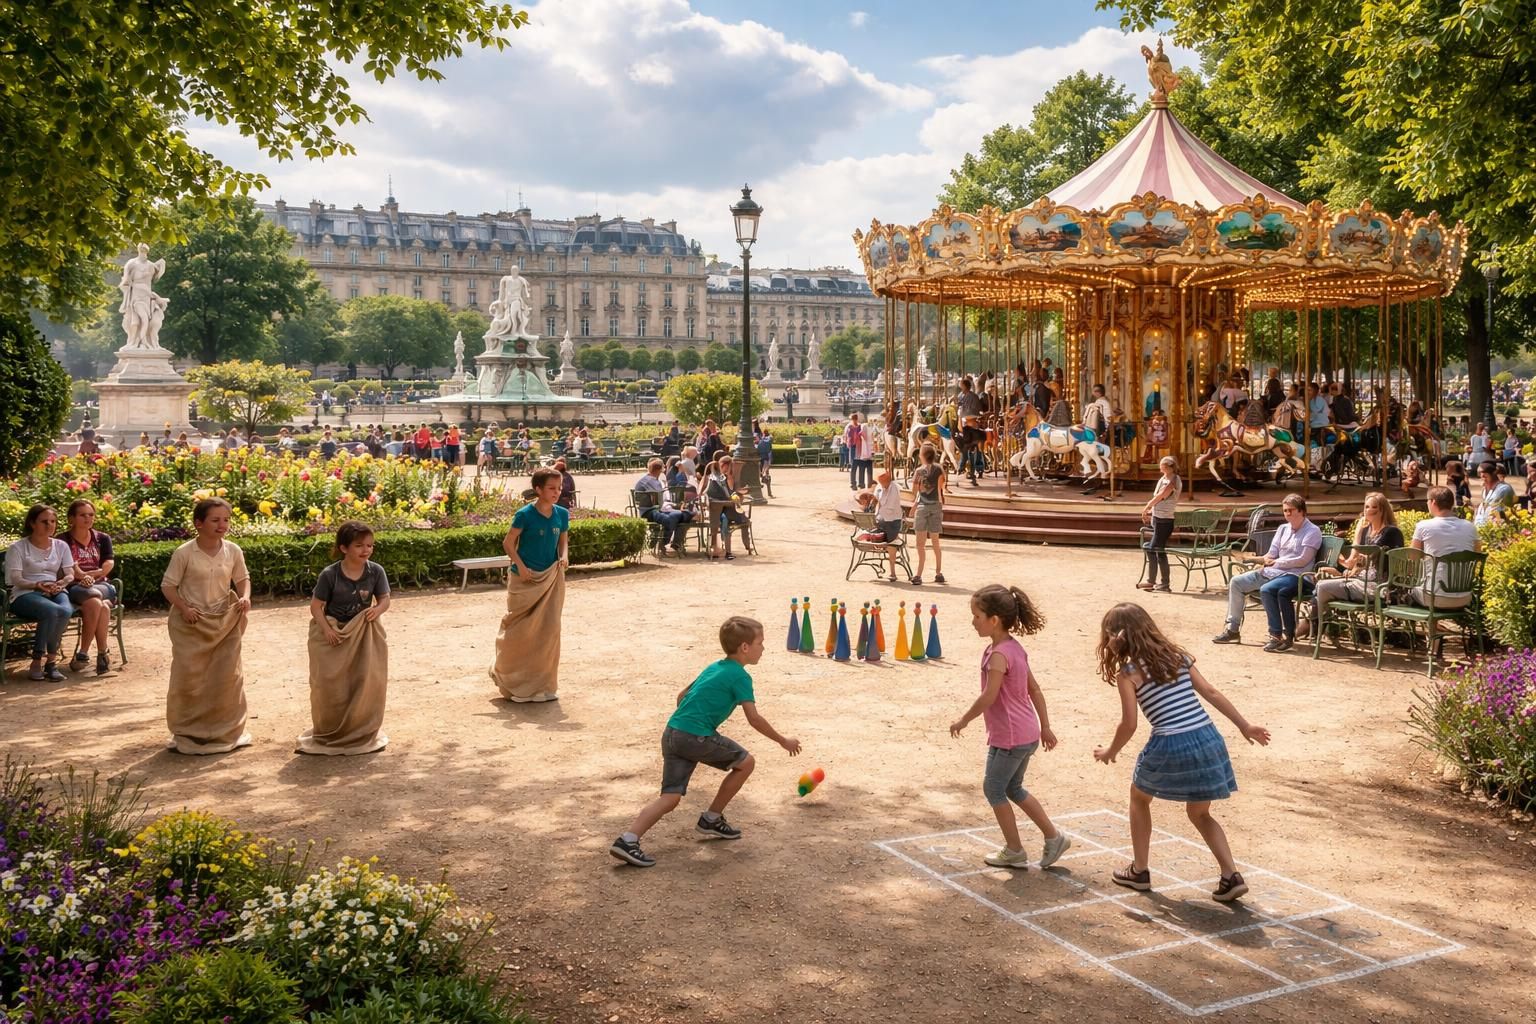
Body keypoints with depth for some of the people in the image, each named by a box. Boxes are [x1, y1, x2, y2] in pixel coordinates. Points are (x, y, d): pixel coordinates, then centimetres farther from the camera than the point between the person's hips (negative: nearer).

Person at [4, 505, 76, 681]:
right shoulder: (17, 548, 2)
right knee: (52, 611, -37)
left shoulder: (61, 546, 15)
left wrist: (61, 584, -13)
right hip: (25, 594, -3)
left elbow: (70, 574, 10)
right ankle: (37, 662, -26)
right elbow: (15, 579, -6)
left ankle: (50, 660, -23)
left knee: (65, 611, -35)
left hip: (56, 592, 3)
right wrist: (37, 585, -23)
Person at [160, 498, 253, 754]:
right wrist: (183, 608, -19)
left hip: (225, 620, 3)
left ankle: (225, 731, 20)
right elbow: (168, 585, -5)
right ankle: (188, 733, 15)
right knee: (189, 676, 0)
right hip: (192, 622, -2)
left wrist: (245, 597, -11)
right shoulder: (184, 553, -12)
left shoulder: (233, 551, -4)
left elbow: (242, 579, 8)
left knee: (227, 674, 3)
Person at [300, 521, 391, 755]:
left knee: (366, 683, -1)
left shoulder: (376, 571, -8)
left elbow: (385, 599, -1)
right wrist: (326, 629, -20)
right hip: (333, 635, -2)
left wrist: (378, 609, -24)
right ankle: (329, 735, 18)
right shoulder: (330, 574, -14)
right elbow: (316, 605, -8)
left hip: (365, 635, 2)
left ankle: (362, 733, 17)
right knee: (330, 686, -1)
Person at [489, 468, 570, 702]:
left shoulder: (562, 514, 1)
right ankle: (514, 681, 22)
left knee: (549, 629, 3)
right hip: (526, 579, -4)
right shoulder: (525, 514, -13)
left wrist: (564, 556, -8)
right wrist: (521, 566, -16)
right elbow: (508, 543, -7)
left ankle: (543, 684, 15)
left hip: (551, 579, 4)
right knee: (521, 630, 3)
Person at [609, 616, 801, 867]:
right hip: (696, 736, -8)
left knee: (671, 797, 4)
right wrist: (783, 741, 3)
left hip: (671, 733, 8)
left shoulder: (714, 668, 23)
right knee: (745, 762, 10)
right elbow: (754, 718, -8)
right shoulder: (740, 676, -3)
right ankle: (711, 819, 19)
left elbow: (682, 696, 29)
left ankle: (628, 839, -14)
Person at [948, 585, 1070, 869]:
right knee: (1012, 788, 21)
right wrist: (1045, 727, 17)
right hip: (1026, 733, 9)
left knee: (993, 789, 6)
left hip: (1009, 737, -9)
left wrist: (963, 721, -11)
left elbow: (989, 697, -25)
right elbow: (1035, 689, 12)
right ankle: (1054, 837, 24)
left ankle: (1014, 851, 16)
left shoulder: (998, 654, -22)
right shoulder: (1015, 648, 7)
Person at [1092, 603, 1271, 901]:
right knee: (1200, 814, 23)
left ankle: (1139, 871, 28)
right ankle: (1231, 876, 10)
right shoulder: (1178, 656, 13)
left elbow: (1129, 725, -5)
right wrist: (1245, 726, 15)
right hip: (1208, 739, 5)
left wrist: (1110, 752, 12)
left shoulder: (1127, 673, -3)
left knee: (1139, 798, 23)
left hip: (1171, 746, -5)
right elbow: (1211, 693, 10)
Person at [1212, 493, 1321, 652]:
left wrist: (1276, 562, -6)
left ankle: (1277, 635, -26)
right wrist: (1267, 559, -11)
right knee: (1236, 582, -2)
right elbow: (1271, 555, 13)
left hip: (1294, 575, -8)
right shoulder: (1283, 529, 18)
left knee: (1266, 590, -35)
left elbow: (1303, 560, -13)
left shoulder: (1312, 531, -4)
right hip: (1272, 572, 8)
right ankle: (1233, 629, 1)